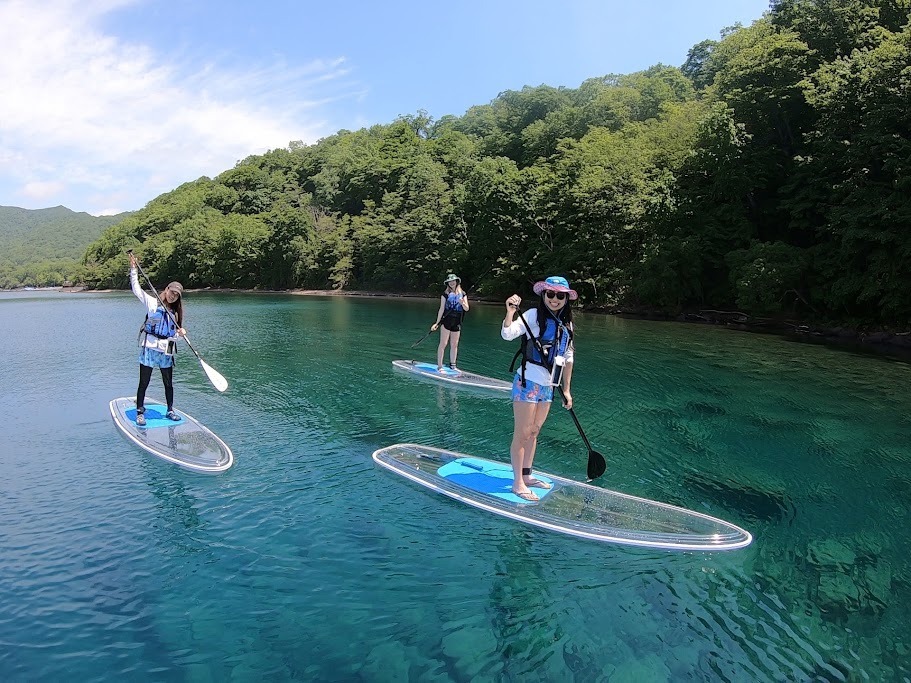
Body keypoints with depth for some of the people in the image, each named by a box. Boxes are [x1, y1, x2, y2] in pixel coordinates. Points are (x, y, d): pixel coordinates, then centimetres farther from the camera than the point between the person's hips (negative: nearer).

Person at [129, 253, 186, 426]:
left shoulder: (174, 312, 16)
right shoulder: (152, 303, 3)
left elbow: (173, 332, 15)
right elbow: (136, 288, -2)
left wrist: (181, 331, -6)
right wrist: (133, 269, -6)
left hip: (166, 351, 5)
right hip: (149, 348, -4)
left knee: (168, 383, 11)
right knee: (144, 383, 1)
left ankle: (170, 411, 24)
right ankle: (140, 413, 11)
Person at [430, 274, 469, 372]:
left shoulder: (463, 294, 9)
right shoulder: (445, 294, -1)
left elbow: (467, 309, 3)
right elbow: (441, 309, -3)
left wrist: (462, 303, -18)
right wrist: (437, 323, -7)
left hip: (457, 322, 4)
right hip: (447, 320, -4)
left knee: (454, 345, 10)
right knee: (443, 344, -5)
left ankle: (452, 365, 20)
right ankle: (439, 366, -4)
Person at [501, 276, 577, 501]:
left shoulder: (567, 324, 10)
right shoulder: (533, 315, -10)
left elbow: (568, 359, 16)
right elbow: (508, 334, -22)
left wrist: (566, 390, 16)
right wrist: (510, 312, -39)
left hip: (548, 386, 7)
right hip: (528, 382, -7)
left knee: (533, 433, 17)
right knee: (522, 434, 0)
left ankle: (527, 476, 30)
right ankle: (518, 483, 9)